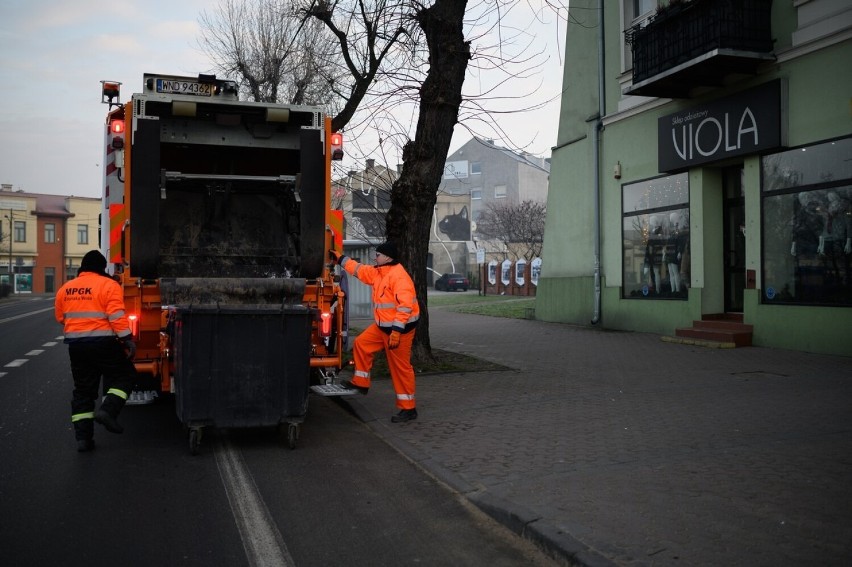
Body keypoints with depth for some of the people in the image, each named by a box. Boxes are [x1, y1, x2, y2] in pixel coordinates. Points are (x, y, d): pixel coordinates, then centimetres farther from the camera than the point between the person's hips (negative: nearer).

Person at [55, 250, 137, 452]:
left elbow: (60, 317, 18)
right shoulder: (108, 285, -8)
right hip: (103, 343, -5)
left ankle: (83, 437, 10)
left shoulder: (65, 288, 10)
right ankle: (108, 411, -10)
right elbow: (117, 316, -18)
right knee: (124, 375, 11)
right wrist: (128, 339, -17)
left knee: (83, 390, 11)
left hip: (76, 344, 6)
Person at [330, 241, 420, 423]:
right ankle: (361, 383, 28)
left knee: (400, 367, -4)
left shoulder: (399, 276, -22)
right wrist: (340, 258, 26)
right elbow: (359, 270, 25)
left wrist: (397, 330, -32)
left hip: (400, 328, -10)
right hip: (383, 326, 10)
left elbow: (405, 305, -29)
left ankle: (408, 409, 6)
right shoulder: (379, 273, 10)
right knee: (361, 343, 15)